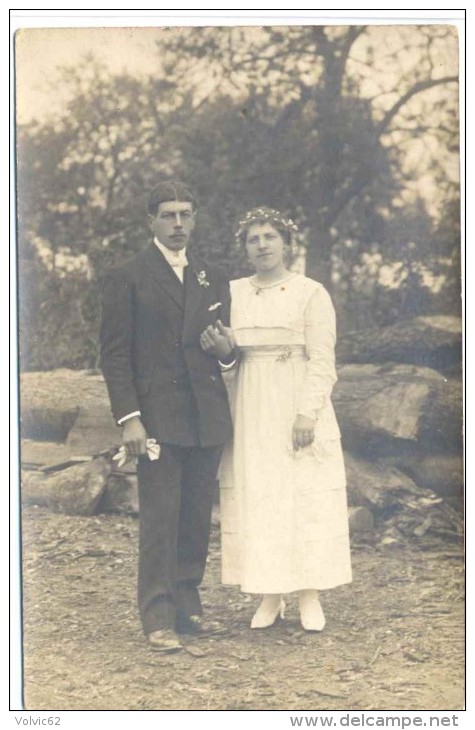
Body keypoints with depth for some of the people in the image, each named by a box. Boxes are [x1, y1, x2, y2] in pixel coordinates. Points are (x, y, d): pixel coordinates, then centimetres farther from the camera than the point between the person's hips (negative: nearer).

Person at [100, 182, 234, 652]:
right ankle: (159, 617, -1)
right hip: (157, 415, -5)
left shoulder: (213, 280, 17)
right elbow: (114, 353, -3)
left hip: (206, 418, 5)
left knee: (197, 518, 6)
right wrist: (128, 417, -13)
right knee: (160, 517, -6)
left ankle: (187, 604, 17)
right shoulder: (126, 278, 1)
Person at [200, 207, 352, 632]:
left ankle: (310, 597, 6)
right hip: (251, 413, 4)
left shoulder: (311, 293, -2)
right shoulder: (234, 293, 11)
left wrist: (308, 413, -17)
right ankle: (270, 597, 10)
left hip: (297, 409, -4)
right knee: (255, 500, 2)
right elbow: (227, 351, 15)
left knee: (305, 498, -2)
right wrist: (221, 346, -9)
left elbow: (323, 360, -7)